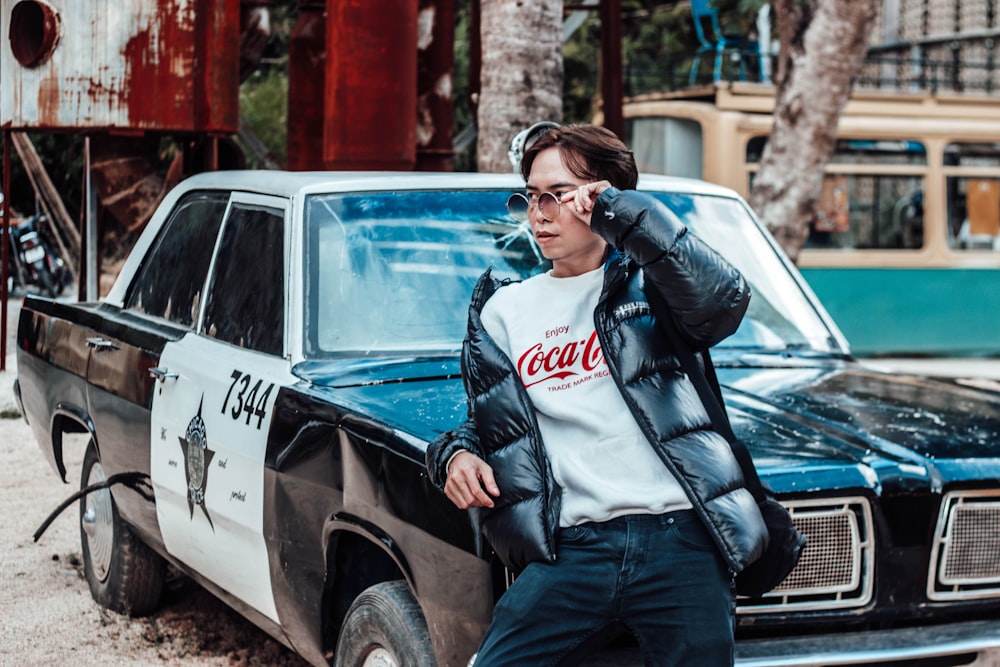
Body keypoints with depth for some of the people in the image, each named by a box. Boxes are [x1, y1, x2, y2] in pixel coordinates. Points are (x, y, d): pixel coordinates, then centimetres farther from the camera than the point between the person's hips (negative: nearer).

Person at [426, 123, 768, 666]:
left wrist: (621, 212, -12)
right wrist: (456, 454, 1)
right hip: (569, 550, 2)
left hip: (680, 541, -2)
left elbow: (722, 301, -15)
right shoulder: (503, 310, 19)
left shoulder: (647, 281, 7)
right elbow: (487, 422, 25)